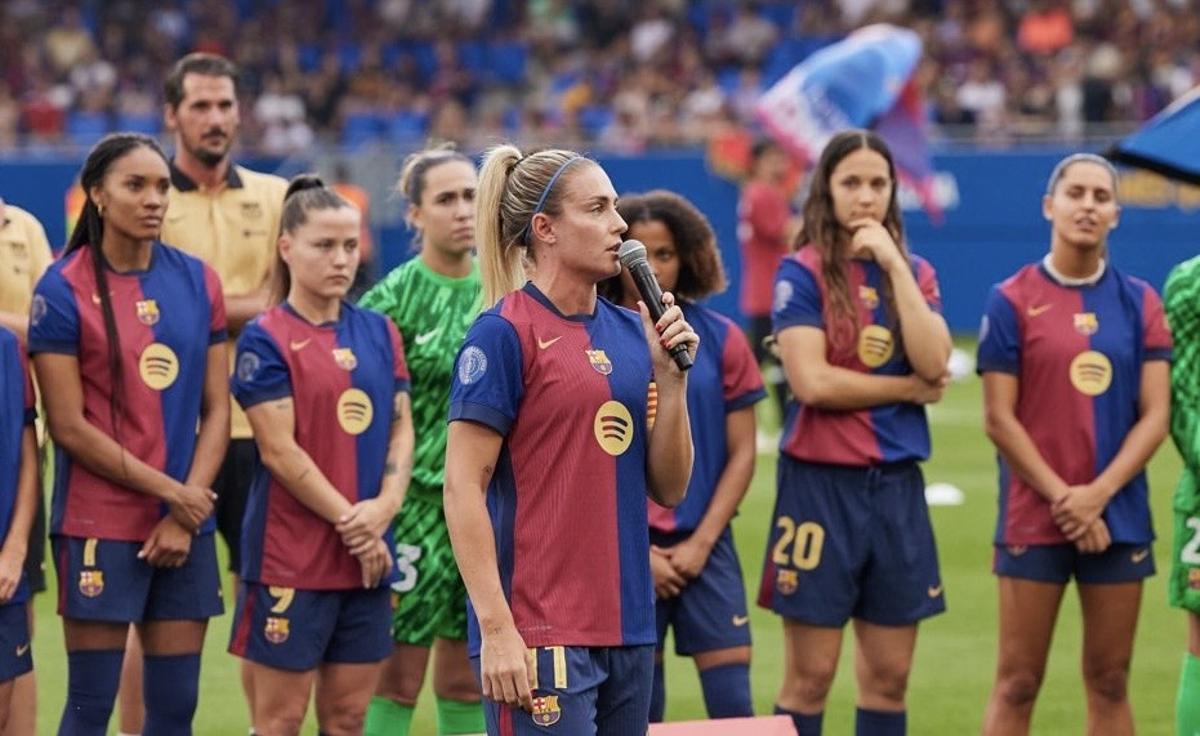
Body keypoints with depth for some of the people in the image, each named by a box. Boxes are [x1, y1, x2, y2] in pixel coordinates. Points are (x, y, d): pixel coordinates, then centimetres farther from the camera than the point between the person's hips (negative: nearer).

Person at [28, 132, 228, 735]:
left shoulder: (196, 281, 7)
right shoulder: (64, 289, -6)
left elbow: (216, 410, 7)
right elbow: (69, 426, -9)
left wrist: (184, 517, -4)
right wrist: (168, 491, -11)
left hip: (185, 526, 4)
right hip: (99, 526, -4)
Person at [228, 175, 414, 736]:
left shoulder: (379, 333, 10)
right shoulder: (266, 339, -7)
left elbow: (401, 429, 8)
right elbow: (280, 450, -12)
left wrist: (384, 507, -9)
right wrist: (349, 520, -13)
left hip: (367, 558, 5)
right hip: (290, 557, -5)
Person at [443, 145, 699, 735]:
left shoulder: (630, 332, 11)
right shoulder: (504, 333, -8)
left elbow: (669, 488, 12)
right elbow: (462, 487, -12)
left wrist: (670, 376, -1)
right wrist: (496, 628, -17)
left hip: (628, 631, 7)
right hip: (539, 638, -7)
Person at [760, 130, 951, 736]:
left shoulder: (915, 272, 10)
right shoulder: (802, 272, -4)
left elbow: (934, 362, -7)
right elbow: (812, 381, -15)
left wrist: (894, 265, -9)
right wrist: (909, 388, -6)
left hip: (897, 481, 5)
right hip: (821, 480, -5)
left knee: (889, 674, 7)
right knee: (810, 675, -2)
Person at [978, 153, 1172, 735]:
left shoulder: (1139, 303, 6)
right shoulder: (1012, 300, -2)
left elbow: (1155, 414, 1)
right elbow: (999, 419, -4)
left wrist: (1097, 493, -11)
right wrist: (1062, 496, -10)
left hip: (1118, 516, 3)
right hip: (1033, 518, -3)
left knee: (1109, 682, 7)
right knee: (1017, 685, -2)